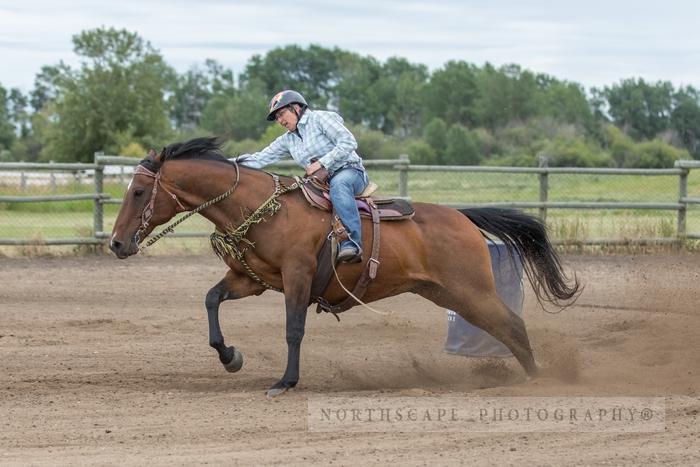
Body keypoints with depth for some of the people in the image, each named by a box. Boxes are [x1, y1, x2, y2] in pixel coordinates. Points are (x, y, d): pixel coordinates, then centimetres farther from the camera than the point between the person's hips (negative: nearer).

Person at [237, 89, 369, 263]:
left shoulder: (321, 118, -2)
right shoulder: (287, 140, 18)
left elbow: (348, 142, -12)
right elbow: (261, 158, 14)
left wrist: (322, 162, -18)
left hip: (351, 172, -7)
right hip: (322, 182, 8)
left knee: (338, 183, -41)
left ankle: (352, 242, -50)